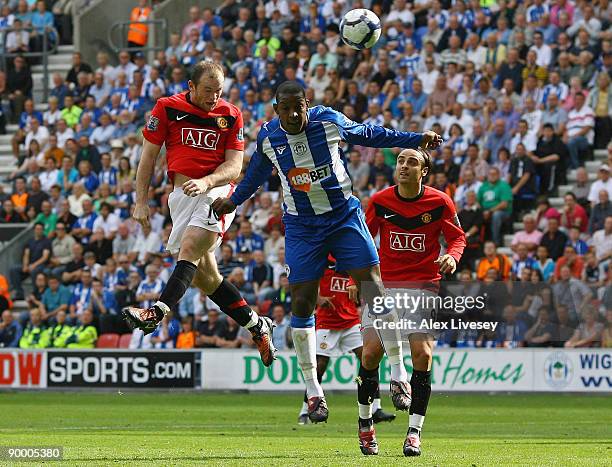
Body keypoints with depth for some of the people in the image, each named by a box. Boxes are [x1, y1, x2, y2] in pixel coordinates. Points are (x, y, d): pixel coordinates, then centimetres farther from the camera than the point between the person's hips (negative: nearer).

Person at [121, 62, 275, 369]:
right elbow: (148, 157, 7)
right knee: (204, 275, 4)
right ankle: (257, 326, 16)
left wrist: (206, 182, -18)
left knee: (189, 248, -26)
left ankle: (157, 312, -41)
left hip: (216, 191, -3)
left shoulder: (230, 115, 4)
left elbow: (234, 166, 1)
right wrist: (141, 201, 1)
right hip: (182, 194, 3)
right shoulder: (167, 109, 4)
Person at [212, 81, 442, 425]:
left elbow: (369, 134, 6)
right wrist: (234, 201, 25)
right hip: (302, 226, 1)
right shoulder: (268, 137, -4)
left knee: (374, 290, -9)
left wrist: (417, 139, 6)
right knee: (302, 303, -5)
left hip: (345, 216, -1)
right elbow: (258, 172, 18)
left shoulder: (329, 121, -10)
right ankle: (313, 391, 3)